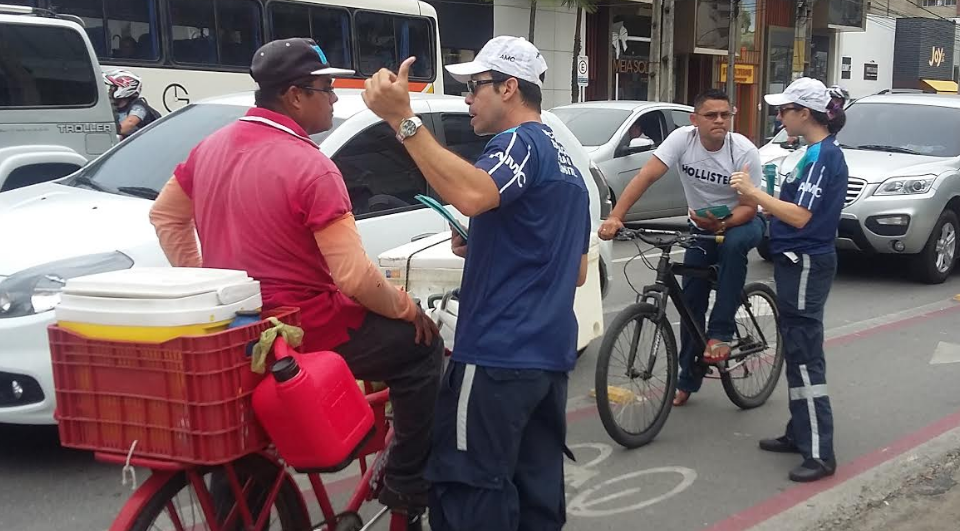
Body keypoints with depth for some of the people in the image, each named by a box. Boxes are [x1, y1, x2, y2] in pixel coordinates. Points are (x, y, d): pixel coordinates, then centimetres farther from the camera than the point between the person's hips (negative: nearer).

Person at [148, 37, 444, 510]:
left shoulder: (213, 146, 4)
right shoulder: (308, 166, -21)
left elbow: (165, 216, 17)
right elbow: (355, 277, -24)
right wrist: (408, 309, -7)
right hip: (306, 332, -7)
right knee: (421, 345, 10)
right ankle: (406, 482, 17)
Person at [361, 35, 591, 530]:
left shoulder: (520, 142, -10)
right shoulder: (564, 161, 20)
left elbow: (471, 195, -34)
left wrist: (403, 119, -35)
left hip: (499, 352, -10)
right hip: (549, 351, 10)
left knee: (467, 489, -3)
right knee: (536, 484, 14)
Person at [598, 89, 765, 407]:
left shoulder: (745, 152, -23)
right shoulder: (682, 138, -20)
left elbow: (748, 207, -20)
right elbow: (646, 176, -30)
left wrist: (722, 224, -40)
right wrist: (616, 216, -42)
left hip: (738, 223, -2)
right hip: (701, 227, 2)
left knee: (733, 245, -38)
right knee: (691, 302, -2)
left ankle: (720, 333, -27)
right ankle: (688, 379, 16)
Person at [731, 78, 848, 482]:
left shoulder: (822, 156, -17)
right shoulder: (822, 153, 13)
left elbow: (800, 217, -23)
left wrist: (753, 192, -19)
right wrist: (760, 201, 16)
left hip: (804, 266, -10)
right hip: (800, 263, 10)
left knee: (805, 357, -8)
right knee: (797, 353, 17)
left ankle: (820, 454, -5)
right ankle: (800, 433, 27)